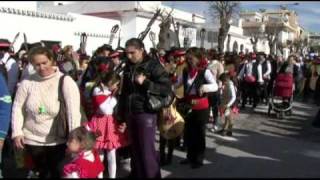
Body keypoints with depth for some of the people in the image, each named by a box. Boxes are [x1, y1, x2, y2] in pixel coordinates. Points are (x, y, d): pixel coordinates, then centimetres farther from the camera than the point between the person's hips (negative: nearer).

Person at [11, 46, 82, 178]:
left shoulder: (66, 81, -13)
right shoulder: (27, 82, -4)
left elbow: (73, 110, -20)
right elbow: (18, 107, 3)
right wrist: (17, 132, -5)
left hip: (58, 141, -2)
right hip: (33, 140, 2)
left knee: (56, 173, 14)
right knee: (42, 173, 18)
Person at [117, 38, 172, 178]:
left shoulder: (153, 65, -9)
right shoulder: (128, 66, 9)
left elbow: (167, 88, -14)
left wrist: (145, 83, -23)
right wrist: (121, 111, 15)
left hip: (145, 113, -5)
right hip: (130, 112, 5)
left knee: (147, 148, 1)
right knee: (134, 147, 14)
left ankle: (151, 175, 17)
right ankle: (136, 174, 29)